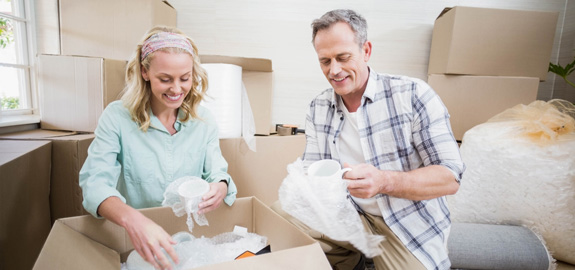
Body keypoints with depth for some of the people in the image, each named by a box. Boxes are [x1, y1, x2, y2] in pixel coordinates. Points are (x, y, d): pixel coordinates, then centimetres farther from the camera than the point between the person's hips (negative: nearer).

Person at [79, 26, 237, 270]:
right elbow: (95, 181, -15)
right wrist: (130, 218, -35)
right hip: (133, 241, -2)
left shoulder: (203, 121, 1)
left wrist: (220, 188, -24)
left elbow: (217, 174, 1)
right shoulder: (116, 117, -6)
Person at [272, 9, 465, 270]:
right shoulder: (318, 108, 1)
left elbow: (450, 177, -16)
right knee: (280, 212, -13)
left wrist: (384, 181, -33)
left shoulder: (413, 94, -13)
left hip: (410, 226, -3)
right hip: (351, 216, 4)